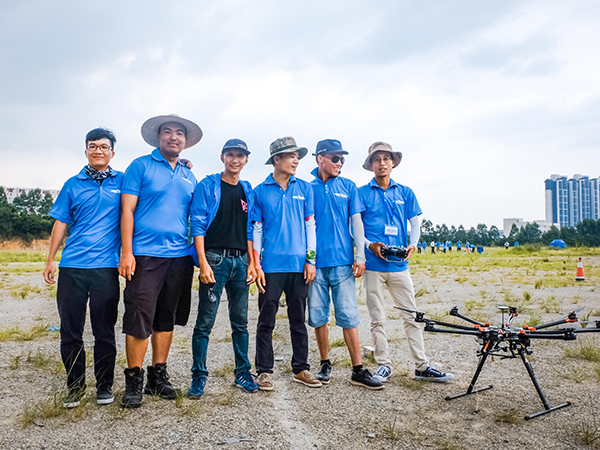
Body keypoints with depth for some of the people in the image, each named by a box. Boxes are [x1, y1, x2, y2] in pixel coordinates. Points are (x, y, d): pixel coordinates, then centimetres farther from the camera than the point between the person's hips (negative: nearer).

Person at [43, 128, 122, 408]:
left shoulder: (123, 181, 8)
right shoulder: (73, 185, 11)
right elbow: (61, 224, 12)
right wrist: (50, 260, 9)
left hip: (106, 267, -2)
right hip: (71, 267, 2)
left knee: (104, 331, 5)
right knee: (70, 331, 6)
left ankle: (104, 385, 20)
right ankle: (75, 387, 21)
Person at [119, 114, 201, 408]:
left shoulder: (189, 177, 17)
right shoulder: (140, 166, 3)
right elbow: (127, 211, -3)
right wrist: (126, 252, -12)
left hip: (179, 256, 5)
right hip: (145, 254, -5)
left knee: (167, 318, 10)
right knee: (139, 318, -4)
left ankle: (158, 375, 22)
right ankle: (134, 380, 10)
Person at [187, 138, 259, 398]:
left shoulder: (247, 191, 16)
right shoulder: (207, 186, 2)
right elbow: (198, 225, -4)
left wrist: (252, 263, 9)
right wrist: (203, 262, -13)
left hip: (240, 260, 5)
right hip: (215, 259, -4)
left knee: (240, 321, 10)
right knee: (205, 321, -2)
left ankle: (242, 373, 20)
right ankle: (199, 376, 9)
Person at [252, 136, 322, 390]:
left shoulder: (304, 188, 10)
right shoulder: (260, 191, 3)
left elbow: (310, 225, 9)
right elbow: (256, 229, 3)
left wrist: (311, 260, 2)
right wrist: (256, 265, -3)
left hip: (299, 265, 2)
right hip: (271, 265, -2)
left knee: (298, 320, 10)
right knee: (266, 321, 3)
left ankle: (301, 369, 21)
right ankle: (264, 371, 14)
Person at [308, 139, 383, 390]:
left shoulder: (348, 187, 10)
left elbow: (356, 222, 8)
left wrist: (360, 256, 0)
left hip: (342, 261, 0)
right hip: (315, 261, 0)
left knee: (348, 315, -1)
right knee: (318, 315, 7)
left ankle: (358, 370, 6)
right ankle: (325, 364, 23)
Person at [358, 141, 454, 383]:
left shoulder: (405, 193, 11)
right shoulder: (362, 193, 3)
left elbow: (415, 223, 12)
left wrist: (413, 245, -6)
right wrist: (370, 245, -13)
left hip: (399, 264, 2)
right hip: (373, 264, -2)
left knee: (412, 316, 4)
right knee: (377, 318, 5)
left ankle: (422, 366, 13)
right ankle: (384, 364, 17)